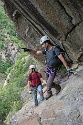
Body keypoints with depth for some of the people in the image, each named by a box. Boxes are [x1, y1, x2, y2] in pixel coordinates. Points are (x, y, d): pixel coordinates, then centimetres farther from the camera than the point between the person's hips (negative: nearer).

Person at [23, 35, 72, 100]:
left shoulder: (55, 49, -24)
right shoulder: (46, 50, -2)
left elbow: (62, 59, -27)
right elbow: (36, 52, 2)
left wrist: (67, 68, -30)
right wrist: (29, 50, -15)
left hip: (53, 70, -7)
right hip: (48, 68, 7)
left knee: (49, 83, -4)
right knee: (49, 82, 16)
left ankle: (49, 94, 24)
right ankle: (58, 87, 40)